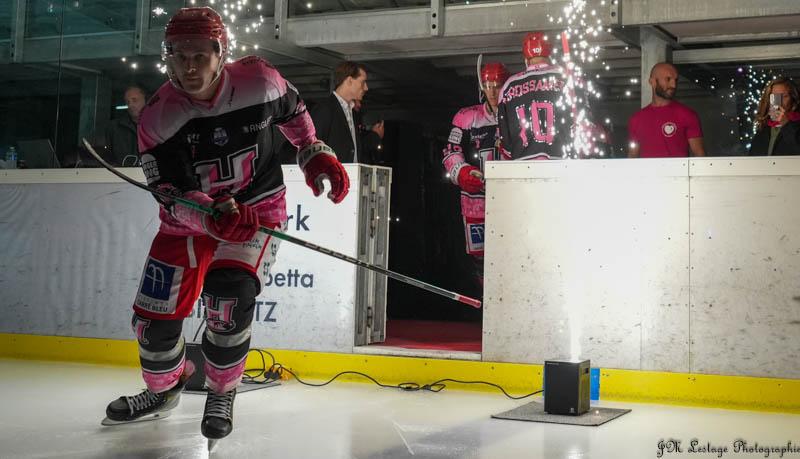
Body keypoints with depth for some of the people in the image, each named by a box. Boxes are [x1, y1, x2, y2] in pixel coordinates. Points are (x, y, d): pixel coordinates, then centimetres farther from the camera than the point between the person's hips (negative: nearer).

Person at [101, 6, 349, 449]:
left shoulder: (259, 81, -18)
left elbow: (293, 110, 6)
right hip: (190, 213, 2)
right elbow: (173, 198, -21)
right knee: (154, 313, 0)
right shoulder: (158, 118, -19)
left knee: (228, 301, -22)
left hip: (257, 205, -1)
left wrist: (316, 155, 4)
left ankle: (222, 394, 5)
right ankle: (163, 390, 32)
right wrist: (213, 216, -39)